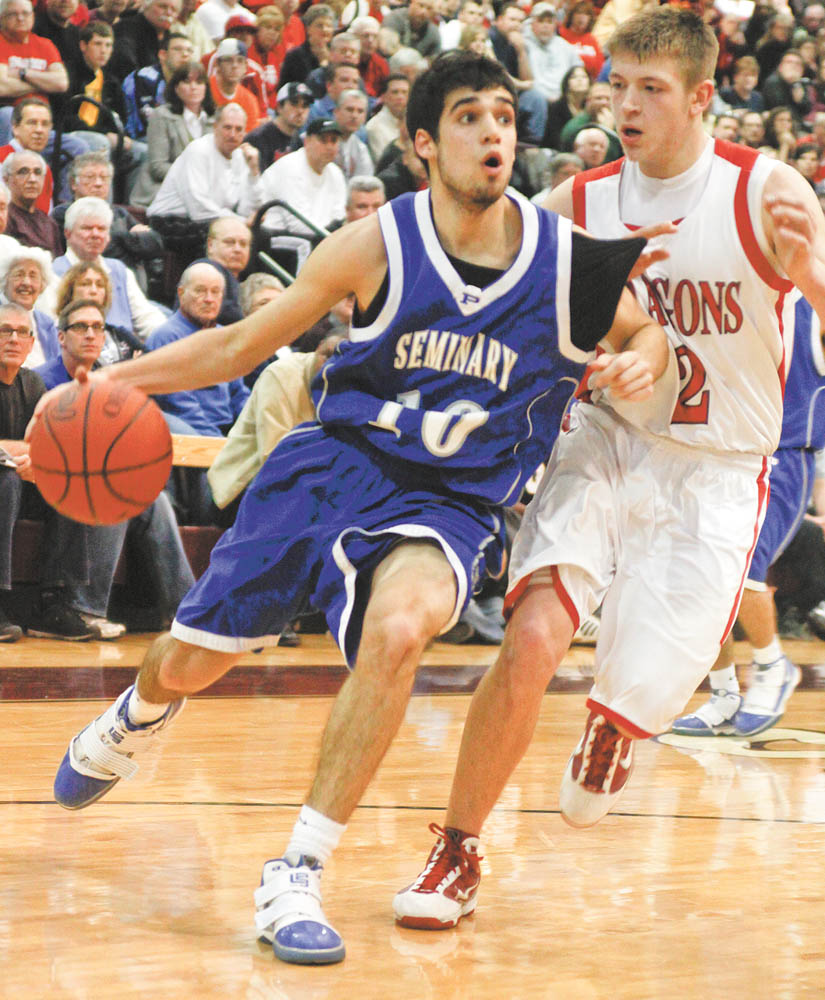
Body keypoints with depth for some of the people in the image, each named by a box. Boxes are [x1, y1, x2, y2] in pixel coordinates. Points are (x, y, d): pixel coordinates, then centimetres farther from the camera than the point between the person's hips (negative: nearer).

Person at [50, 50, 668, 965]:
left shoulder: (567, 260, -7)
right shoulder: (379, 245, -9)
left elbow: (649, 331, 13)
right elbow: (243, 342, 1)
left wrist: (640, 362, -12)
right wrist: (116, 379, -7)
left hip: (448, 504, -1)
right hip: (333, 464, 1)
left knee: (398, 626, -35)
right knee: (190, 659, 7)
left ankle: (296, 877, -25)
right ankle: (131, 725, 50)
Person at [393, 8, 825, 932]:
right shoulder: (578, 205, -2)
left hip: (712, 475, -2)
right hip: (603, 443, 2)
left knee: (631, 705, -4)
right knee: (532, 641, -22)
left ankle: (610, 730, 38)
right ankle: (456, 854, -3)